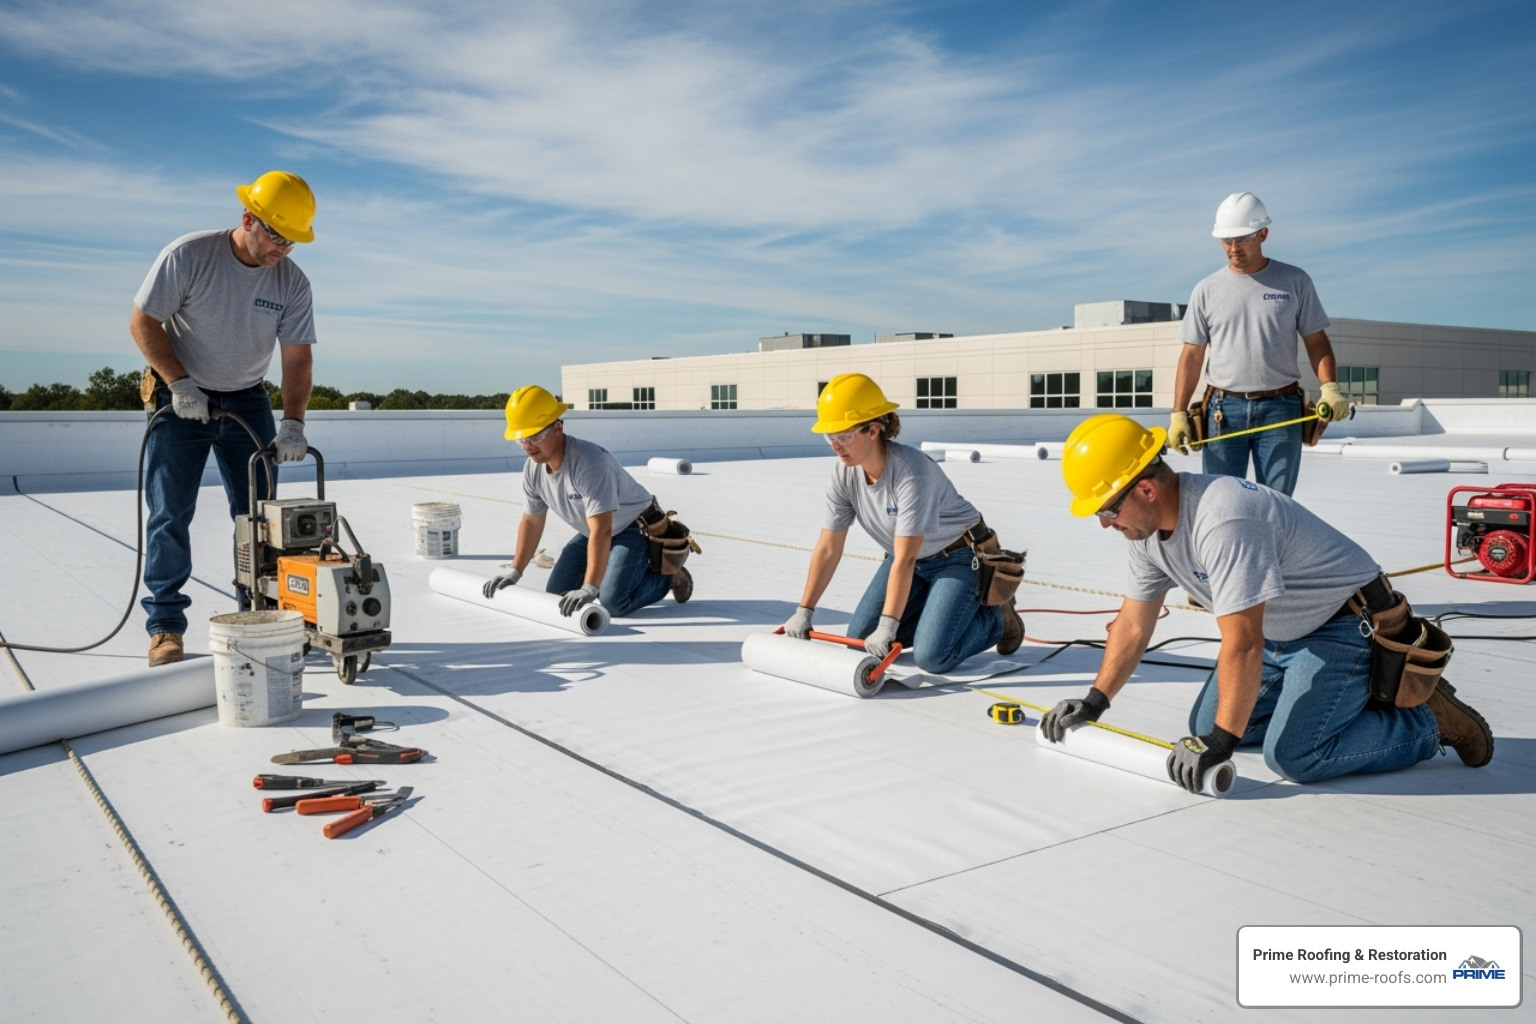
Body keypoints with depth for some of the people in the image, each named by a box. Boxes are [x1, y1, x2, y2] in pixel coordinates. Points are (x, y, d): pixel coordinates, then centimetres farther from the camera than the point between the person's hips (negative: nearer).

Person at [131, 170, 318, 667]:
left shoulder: (292, 282, -8)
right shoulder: (188, 255, -17)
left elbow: (297, 357, -9)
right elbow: (142, 322, -11)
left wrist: (293, 423, -20)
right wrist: (180, 384, -19)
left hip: (246, 402, 3)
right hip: (180, 400, -3)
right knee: (170, 514, -3)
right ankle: (166, 626, 3)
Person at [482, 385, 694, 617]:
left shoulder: (589, 462, -36)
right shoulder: (533, 468, -10)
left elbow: (601, 531, -42)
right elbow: (531, 521, 8)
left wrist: (589, 588, -48)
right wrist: (514, 572, 6)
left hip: (635, 527, -8)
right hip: (591, 532, 8)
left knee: (613, 603, -23)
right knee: (555, 594, 2)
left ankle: (667, 575, 4)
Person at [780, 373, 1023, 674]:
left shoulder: (912, 472, -34)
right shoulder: (844, 473, -14)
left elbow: (904, 561, -34)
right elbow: (827, 549, -8)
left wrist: (887, 627, -35)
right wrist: (804, 612, -8)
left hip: (960, 557, -7)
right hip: (912, 559, 7)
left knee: (931, 656, -19)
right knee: (859, 639, -1)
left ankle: (996, 617, 9)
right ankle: (941, 610, 18)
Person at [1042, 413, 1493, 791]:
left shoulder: (1222, 522, -34)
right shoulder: (1148, 526, -4)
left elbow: (1242, 645, -34)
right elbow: (1133, 626, 6)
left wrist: (1219, 743, -30)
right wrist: (1094, 702, 5)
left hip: (1346, 624, -9)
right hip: (1282, 634, 9)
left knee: (1294, 756, -21)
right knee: (1204, 724, 8)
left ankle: (1431, 718, 1)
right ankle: (1350, 696, 19)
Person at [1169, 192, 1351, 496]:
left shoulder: (1295, 281, 5)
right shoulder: (1207, 290, 6)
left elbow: (1316, 341, 7)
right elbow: (1191, 356, 6)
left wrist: (1330, 387, -10)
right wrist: (1179, 413, -1)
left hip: (1281, 409, 0)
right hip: (1225, 410, 1)